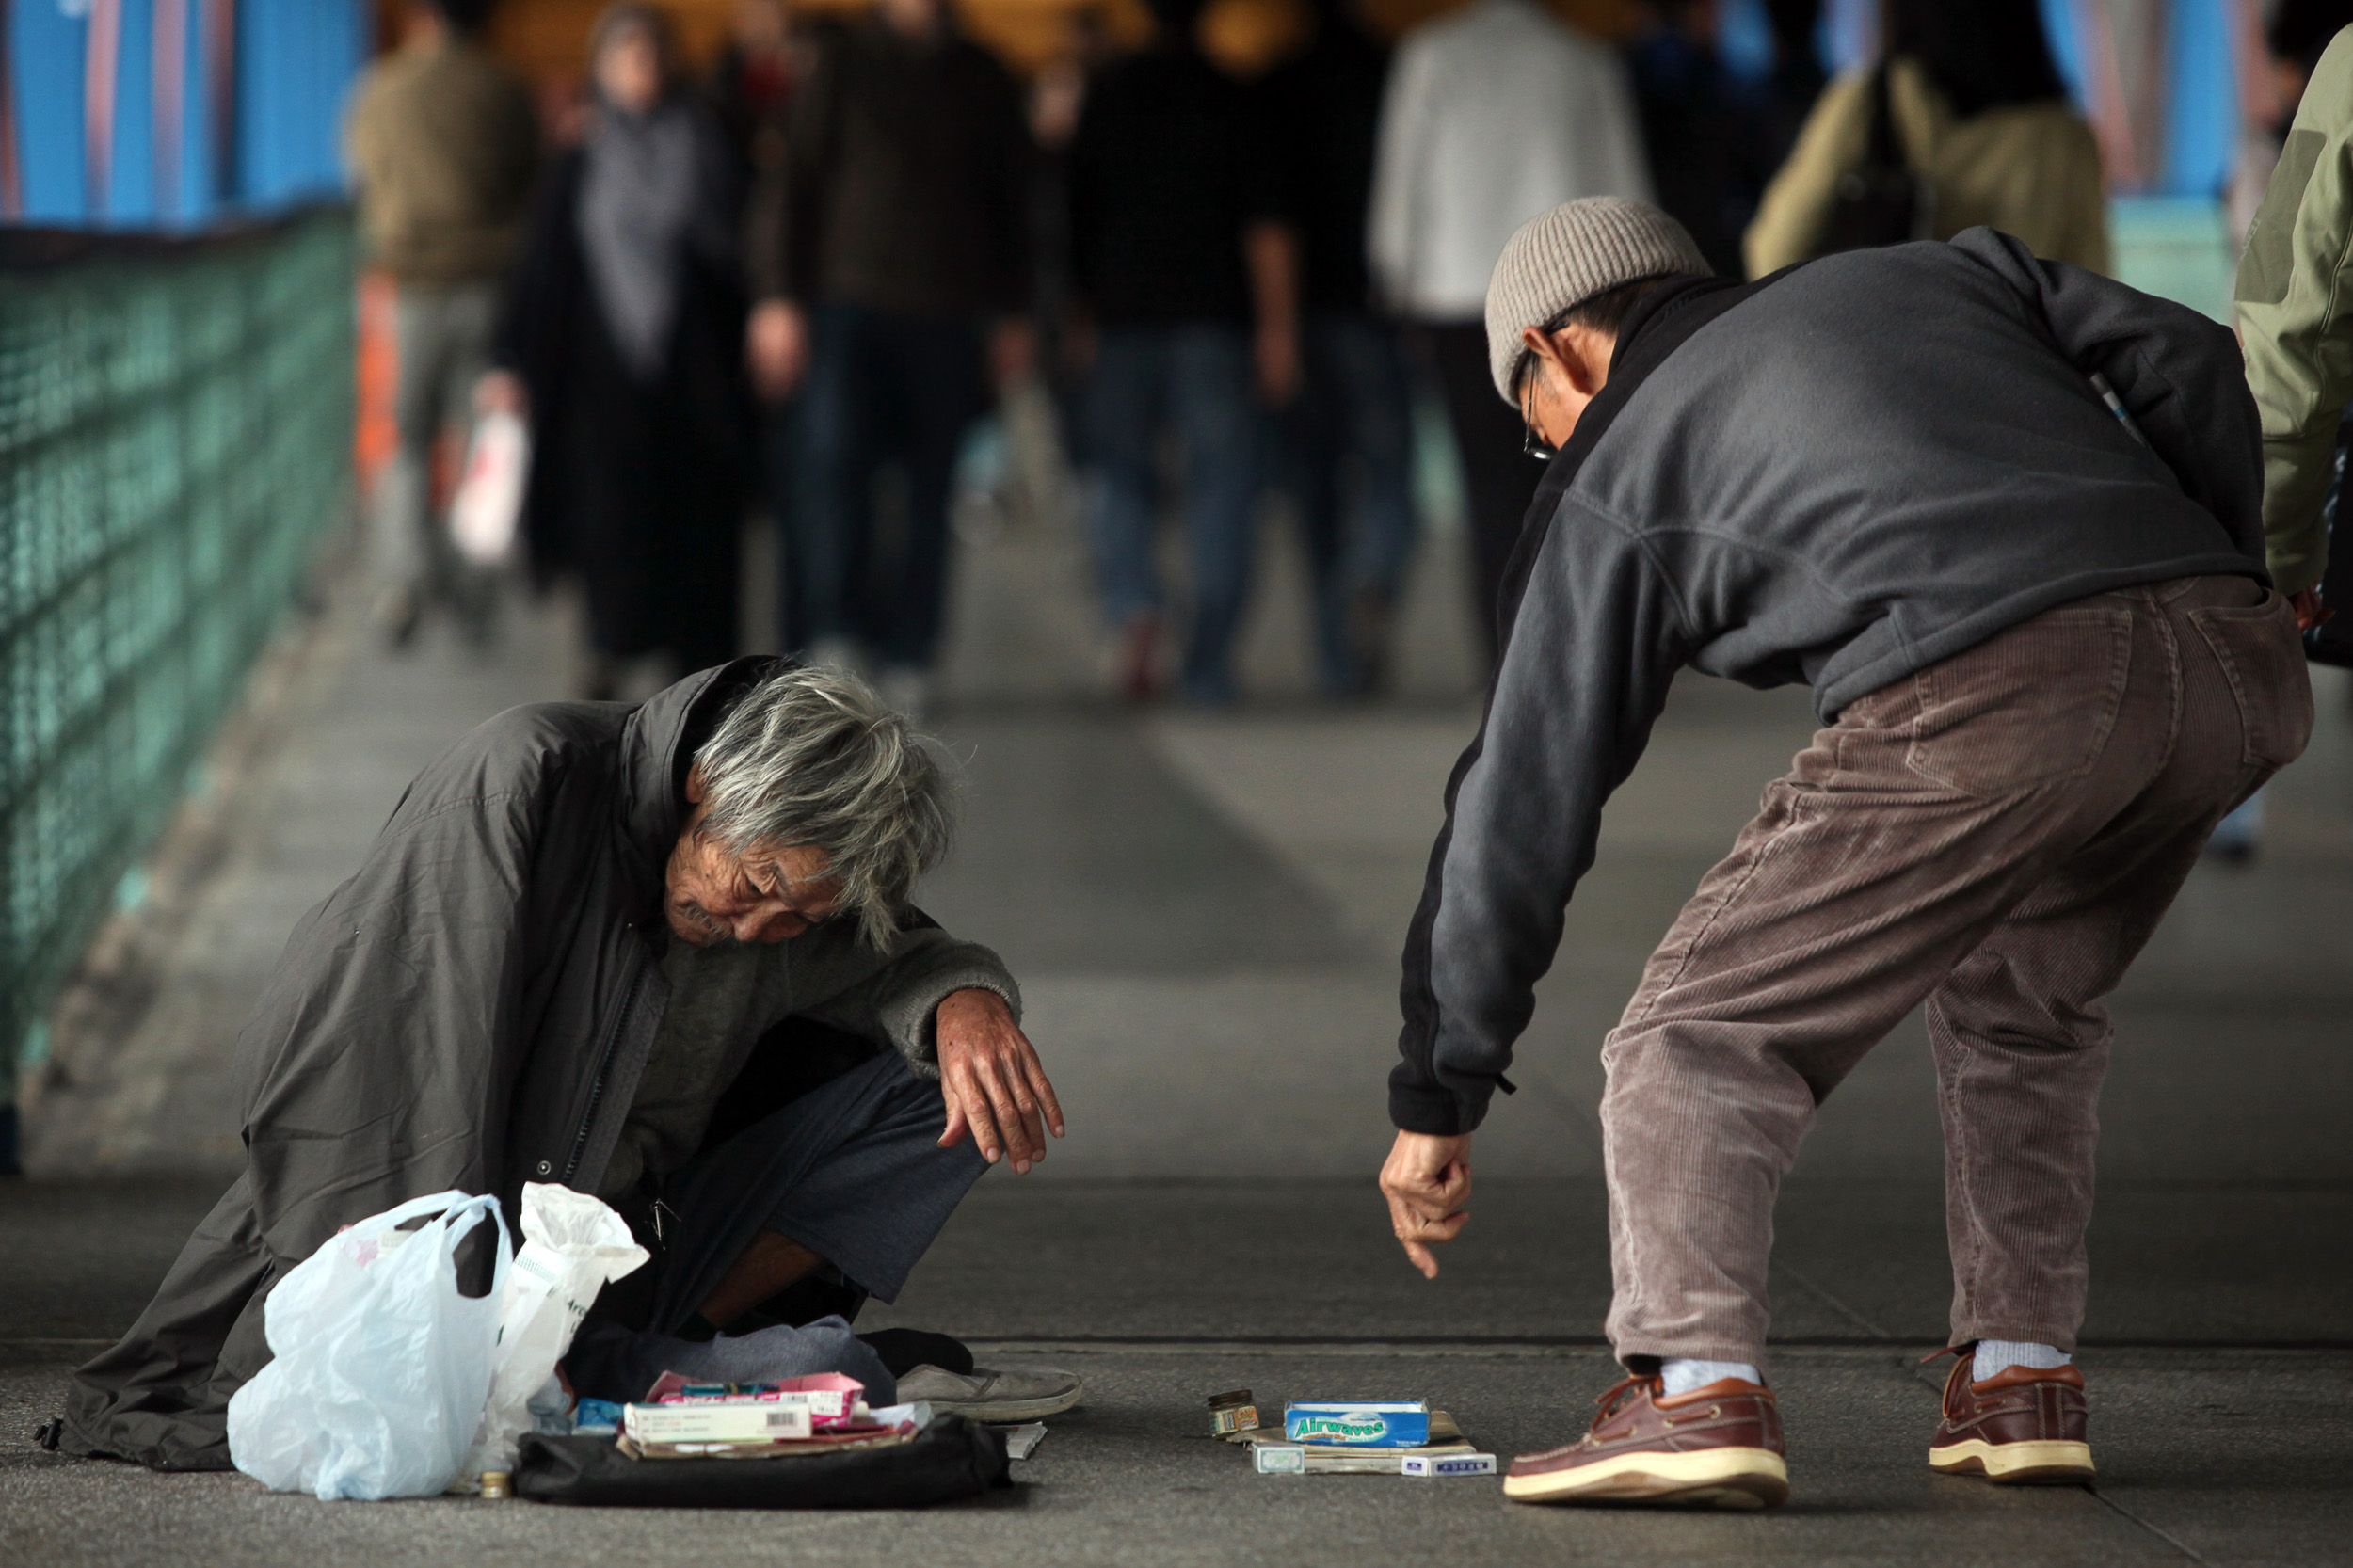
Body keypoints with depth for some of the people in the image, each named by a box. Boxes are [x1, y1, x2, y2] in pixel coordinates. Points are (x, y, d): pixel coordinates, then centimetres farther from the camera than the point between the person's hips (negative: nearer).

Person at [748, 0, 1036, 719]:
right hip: (849, 297, -2)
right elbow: (797, 176, 3)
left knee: (929, 491, 0)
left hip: (947, 315, 2)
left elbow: (1010, 201, 17)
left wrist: (1012, 316, 13)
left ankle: (908, 660, 6)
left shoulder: (982, 79, 11)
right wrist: (778, 298, -4)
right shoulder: (846, 62, 4)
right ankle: (835, 631, -14)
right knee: (830, 451, -20)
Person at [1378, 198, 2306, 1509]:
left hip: (1985, 701, -5)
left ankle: (1696, 1386, -11)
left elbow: (1522, 806, 22)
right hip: (2232, 670, 5)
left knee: (1698, 1036, 8)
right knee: (2022, 1001, 31)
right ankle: (2022, 1382, 22)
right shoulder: (1939, 271, 33)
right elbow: (2189, 362, 20)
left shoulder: (1615, 479, 22)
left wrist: (1438, 1100, 28)